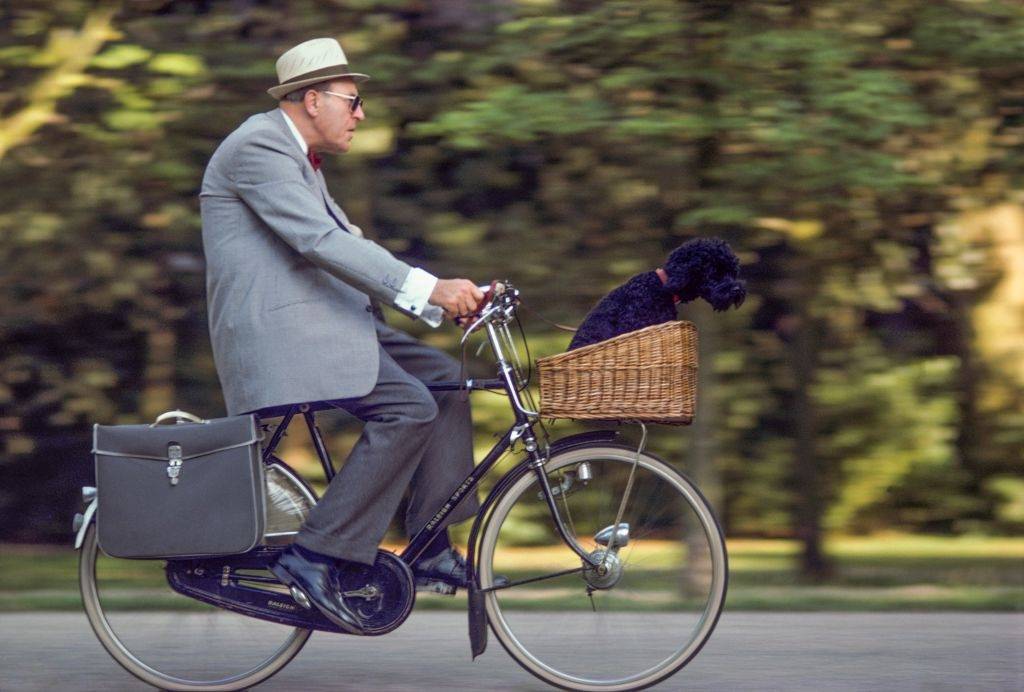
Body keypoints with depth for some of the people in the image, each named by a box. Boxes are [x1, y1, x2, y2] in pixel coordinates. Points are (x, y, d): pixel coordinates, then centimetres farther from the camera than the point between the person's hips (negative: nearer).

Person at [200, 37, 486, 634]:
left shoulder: (300, 158, 21)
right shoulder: (258, 147, -13)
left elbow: (350, 249, 20)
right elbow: (322, 242, -23)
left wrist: (444, 300, 8)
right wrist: (428, 288, -27)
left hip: (323, 321, 11)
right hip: (276, 330, -11)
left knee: (442, 378, 7)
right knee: (407, 408, -21)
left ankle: (432, 550, 7)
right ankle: (317, 557, -18)